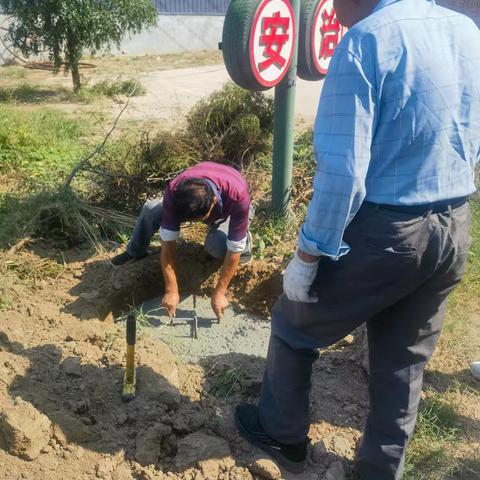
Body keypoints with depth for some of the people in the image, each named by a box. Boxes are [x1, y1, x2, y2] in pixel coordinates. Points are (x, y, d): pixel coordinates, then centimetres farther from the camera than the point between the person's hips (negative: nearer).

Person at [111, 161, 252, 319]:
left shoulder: (238, 196, -45)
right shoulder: (174, 192, -38)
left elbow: (234, 249, -36)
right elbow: (168, 242, -32)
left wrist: (219, 292, -31)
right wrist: (171, 290, -32)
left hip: (228, 211, -2)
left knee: (217, 245, -34)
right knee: (151, 210, -21)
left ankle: (243, 241, 2)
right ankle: (136, 252, 10)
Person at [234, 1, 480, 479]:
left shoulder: (365, 39, -16)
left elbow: (342, 171, -22)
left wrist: (308, 254, -13)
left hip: (382, 232, -7)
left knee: (295, 328, 17)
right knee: (405, 360, 21)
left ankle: (283, 436, 37)